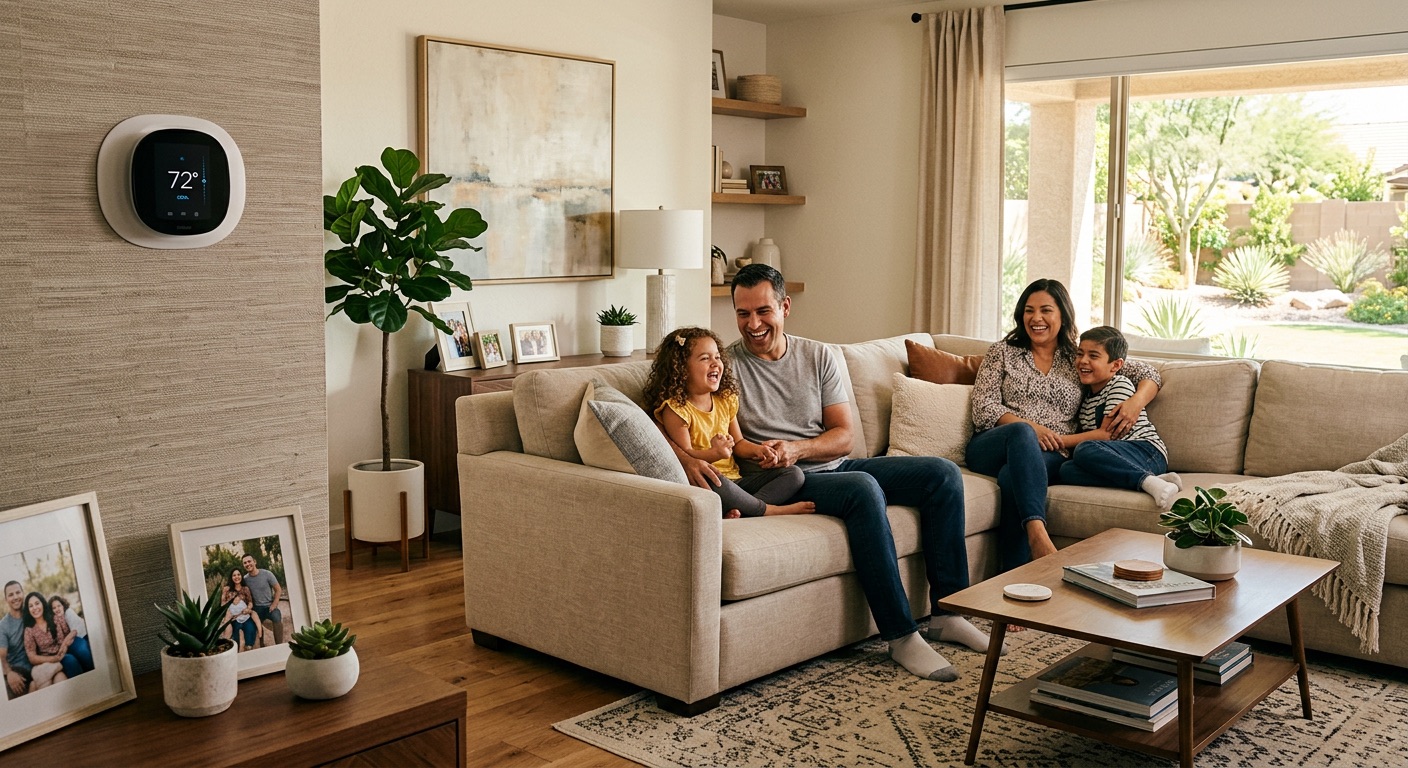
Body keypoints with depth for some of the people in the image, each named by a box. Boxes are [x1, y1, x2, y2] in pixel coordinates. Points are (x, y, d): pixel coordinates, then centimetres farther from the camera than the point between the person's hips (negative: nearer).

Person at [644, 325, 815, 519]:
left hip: (733, 480, 8)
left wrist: (757, 451, 0)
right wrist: (714, 454, -31)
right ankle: (768, 509, -18)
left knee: (794, 473, -4)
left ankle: (740, 511, -29)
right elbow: (685, 455, -13)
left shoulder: (726, 400, 14)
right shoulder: (675, 408, -9)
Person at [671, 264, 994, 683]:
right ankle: (900, 636, -29)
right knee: (863, 488, -35)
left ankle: (947, 612, -2)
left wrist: (796, 449, -17)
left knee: (942, 473, -7)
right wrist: (688, 459, -37)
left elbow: (844, 436, 4)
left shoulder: (818, 356, 9)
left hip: (833, 465, 6)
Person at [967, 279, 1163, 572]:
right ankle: (1037, 534, -52)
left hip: (1049, 458, 0)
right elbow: (983, 408, 4)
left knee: (1012, 477, -36)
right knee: (1021, 433, -37)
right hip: (991, 448, 0)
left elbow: (1148, 374, 20)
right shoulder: (1001, 353, 17)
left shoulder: (1079, 360, 19)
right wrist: (1029, 427, -12)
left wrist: (1136, 401, -3)